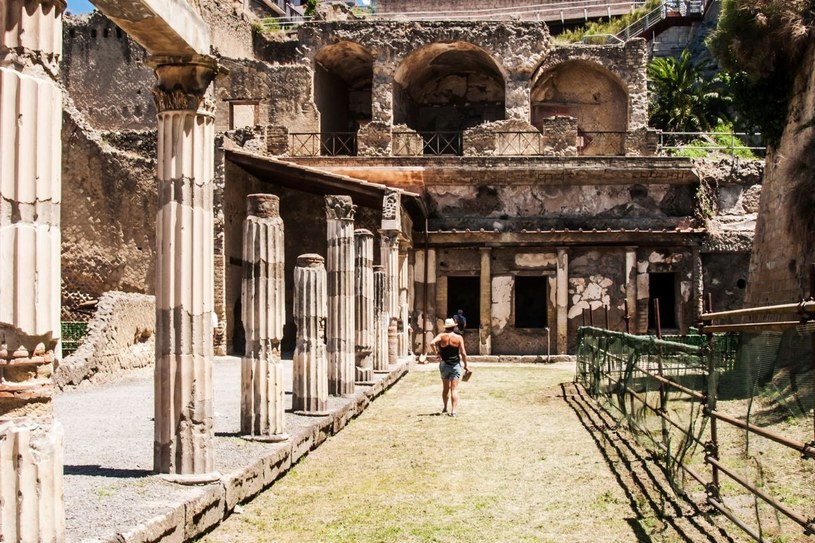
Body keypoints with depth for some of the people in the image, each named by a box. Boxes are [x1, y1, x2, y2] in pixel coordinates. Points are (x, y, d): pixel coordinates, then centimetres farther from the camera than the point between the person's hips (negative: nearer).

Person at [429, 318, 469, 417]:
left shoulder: (442, 336, -4)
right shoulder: (458, 338, -6)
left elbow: (432, 343, -21)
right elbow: (463, 353, -8)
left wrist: (436, 353, -8)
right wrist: (465, 365, 3)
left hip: (444, 365, 2)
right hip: (455, 365, -2)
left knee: (445, 388, 18)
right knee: (454, 389, -3)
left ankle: (445, 408, 29)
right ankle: (453, 410, -11)